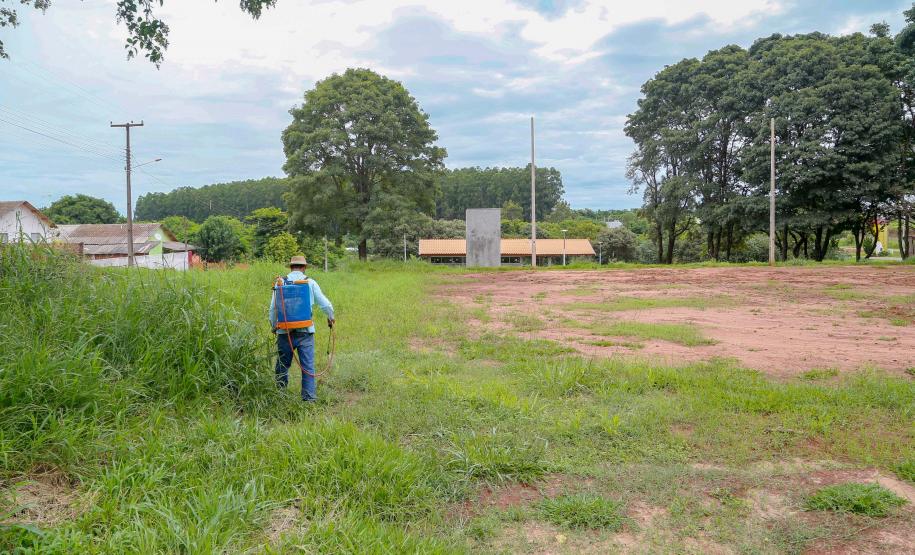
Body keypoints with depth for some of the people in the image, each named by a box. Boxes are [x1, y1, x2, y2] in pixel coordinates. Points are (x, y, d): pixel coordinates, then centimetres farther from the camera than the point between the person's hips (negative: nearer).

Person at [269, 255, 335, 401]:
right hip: (305, 331, -1)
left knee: (282, 365, 13)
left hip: (284, 331, 1)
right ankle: (309, 397, -1)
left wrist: (273, 326, 17)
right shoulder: (310, 282, 2)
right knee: (308, 366, 1)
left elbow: (273, 308, 2)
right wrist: (331, 318, 22)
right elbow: (325, 304, 3)